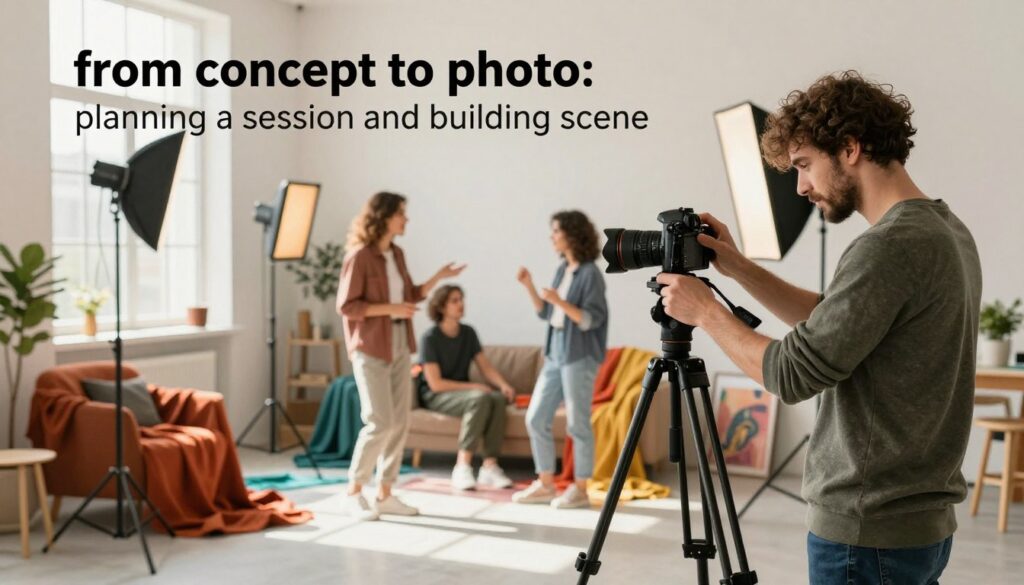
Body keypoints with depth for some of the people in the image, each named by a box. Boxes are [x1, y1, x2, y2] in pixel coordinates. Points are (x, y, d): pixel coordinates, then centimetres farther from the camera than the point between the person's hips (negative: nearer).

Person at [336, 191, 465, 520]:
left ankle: (384, 493, 14)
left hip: (400, 346, 8)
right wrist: (389, 308, -20)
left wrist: (439, 277, 8)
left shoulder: (397, 254, 10)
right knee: (380, 423, -10)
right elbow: (346, 306, -15)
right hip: (371, 349, -8)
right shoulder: (359, 256, -12)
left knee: (400, 422, 6)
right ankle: (354, 493, 3)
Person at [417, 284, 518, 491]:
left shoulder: (468, 333, 6)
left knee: (498, 398, -27)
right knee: (480, 399, -35)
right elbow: (435, 383, -16)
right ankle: (463, 467, -34)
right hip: (435, 397, -5)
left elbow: (486, 367, 4)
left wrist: (503, 385, -16)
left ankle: (490, 466, -28)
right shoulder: (430, 338, -12)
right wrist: (473, 387, -20)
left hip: (463, 392, 5)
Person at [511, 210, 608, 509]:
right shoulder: (562, 270, 13)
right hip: (555, 354, 9)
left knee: (577, 423, -2)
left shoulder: (590, 273, -10)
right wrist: (529, 286, 5)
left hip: (579, 356, -8)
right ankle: (545, 485, 18)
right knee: (536, 418, 8)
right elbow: (546, 313, 16)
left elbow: (591, 320, -16)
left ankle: (580, 490, 9)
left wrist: (560, 302, -25)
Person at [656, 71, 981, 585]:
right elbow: (835, 325, 17)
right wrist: (740, 270, 11)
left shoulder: (890, 246, -22)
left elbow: (793, 374, -20)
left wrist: (706, 312, -6)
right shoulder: (947, 231, 9)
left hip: (869, 532, -9)